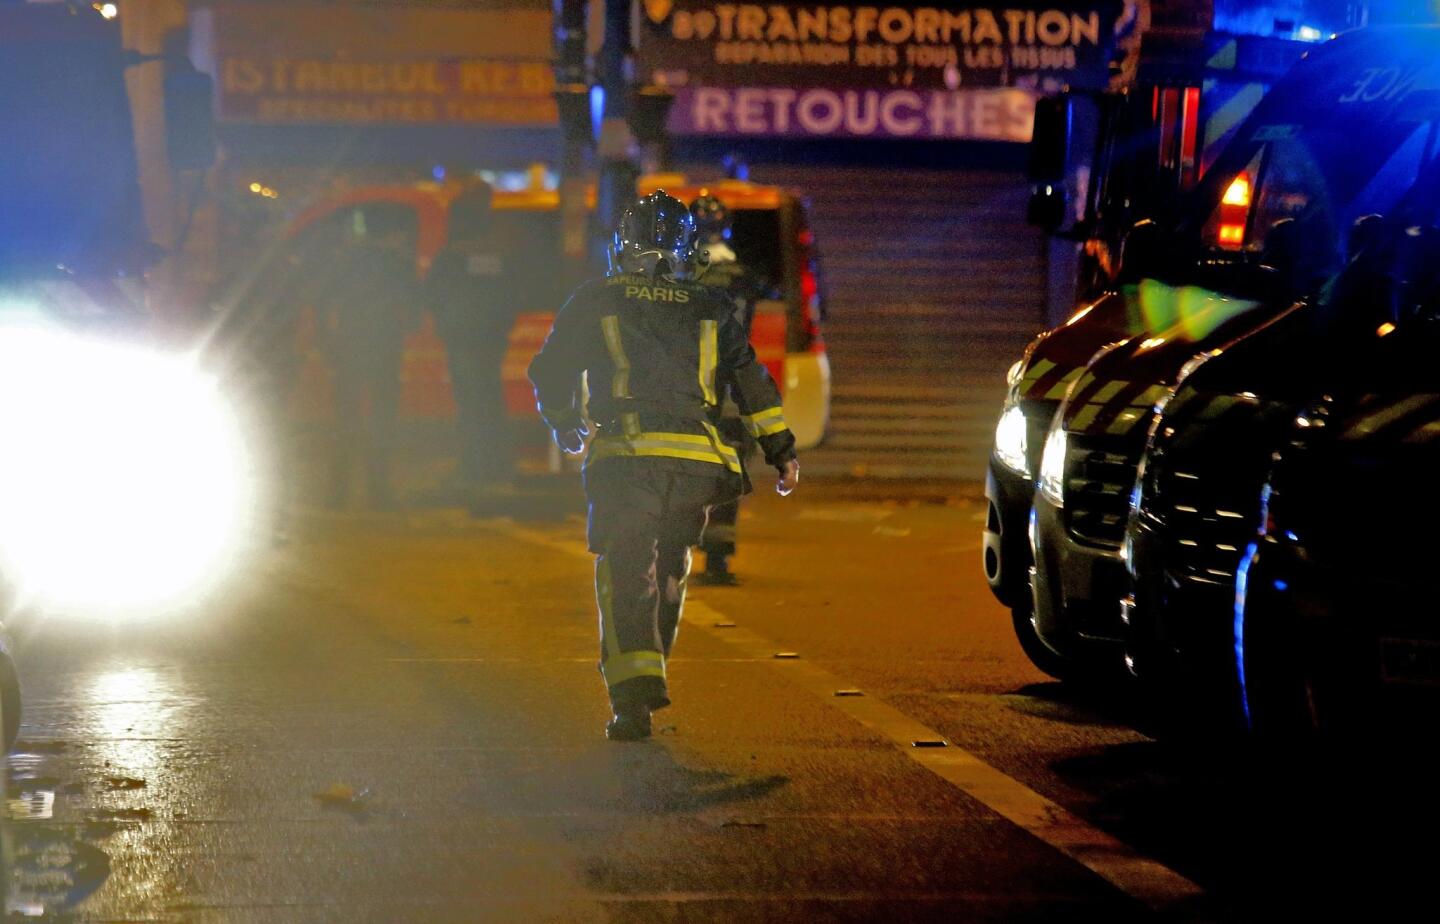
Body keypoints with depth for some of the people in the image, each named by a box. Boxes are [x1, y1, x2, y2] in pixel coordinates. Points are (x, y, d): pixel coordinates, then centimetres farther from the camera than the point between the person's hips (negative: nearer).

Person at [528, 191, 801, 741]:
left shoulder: (595, 301, 8)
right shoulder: (709, 310, 14)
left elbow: (549, 372, 11)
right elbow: (751, 380, 10)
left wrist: (564, 426, 28)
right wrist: (781, 449, 10)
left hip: (626, 456, -3)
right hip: (698, 462, 3)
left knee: (624, 577, -5)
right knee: (669, 571, 21)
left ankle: (632, 698, -21)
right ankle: (650, 678, 29)